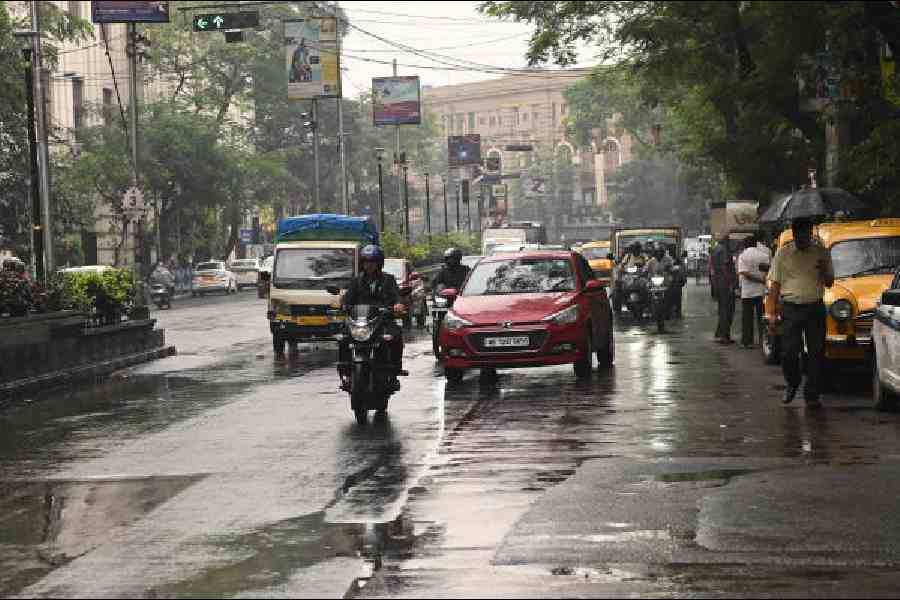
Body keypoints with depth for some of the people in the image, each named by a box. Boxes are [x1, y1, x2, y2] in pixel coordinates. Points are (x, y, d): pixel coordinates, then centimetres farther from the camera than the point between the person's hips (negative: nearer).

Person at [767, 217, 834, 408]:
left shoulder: (822, 253, 7)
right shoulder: (782, 254, 4)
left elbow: (829, 283, 12)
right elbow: (774, 285, 5)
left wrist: (824, 272, -11)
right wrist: (772, 313, -1)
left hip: (815, 308, 1)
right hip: (790, 308, -1)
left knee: (816, 354, -1)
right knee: (788, 353, -4)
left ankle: (812, 395, 7)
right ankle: (792, 383, 24)